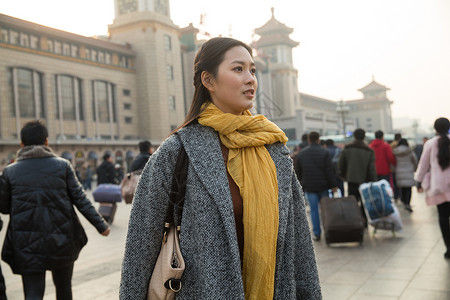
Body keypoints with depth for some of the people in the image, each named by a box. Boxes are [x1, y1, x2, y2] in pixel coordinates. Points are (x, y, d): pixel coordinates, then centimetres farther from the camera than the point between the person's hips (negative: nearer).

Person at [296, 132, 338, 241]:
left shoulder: (301, 154, 4)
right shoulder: (325, 152, -5)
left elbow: (298, 172, 10)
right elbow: (329, 171, -8)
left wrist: (299, 185, 21)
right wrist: (333, 185, -4)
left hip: (309, 187, 1)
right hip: (323, 186, -1)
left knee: (314, 209, 5)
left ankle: (316, 233, 5)